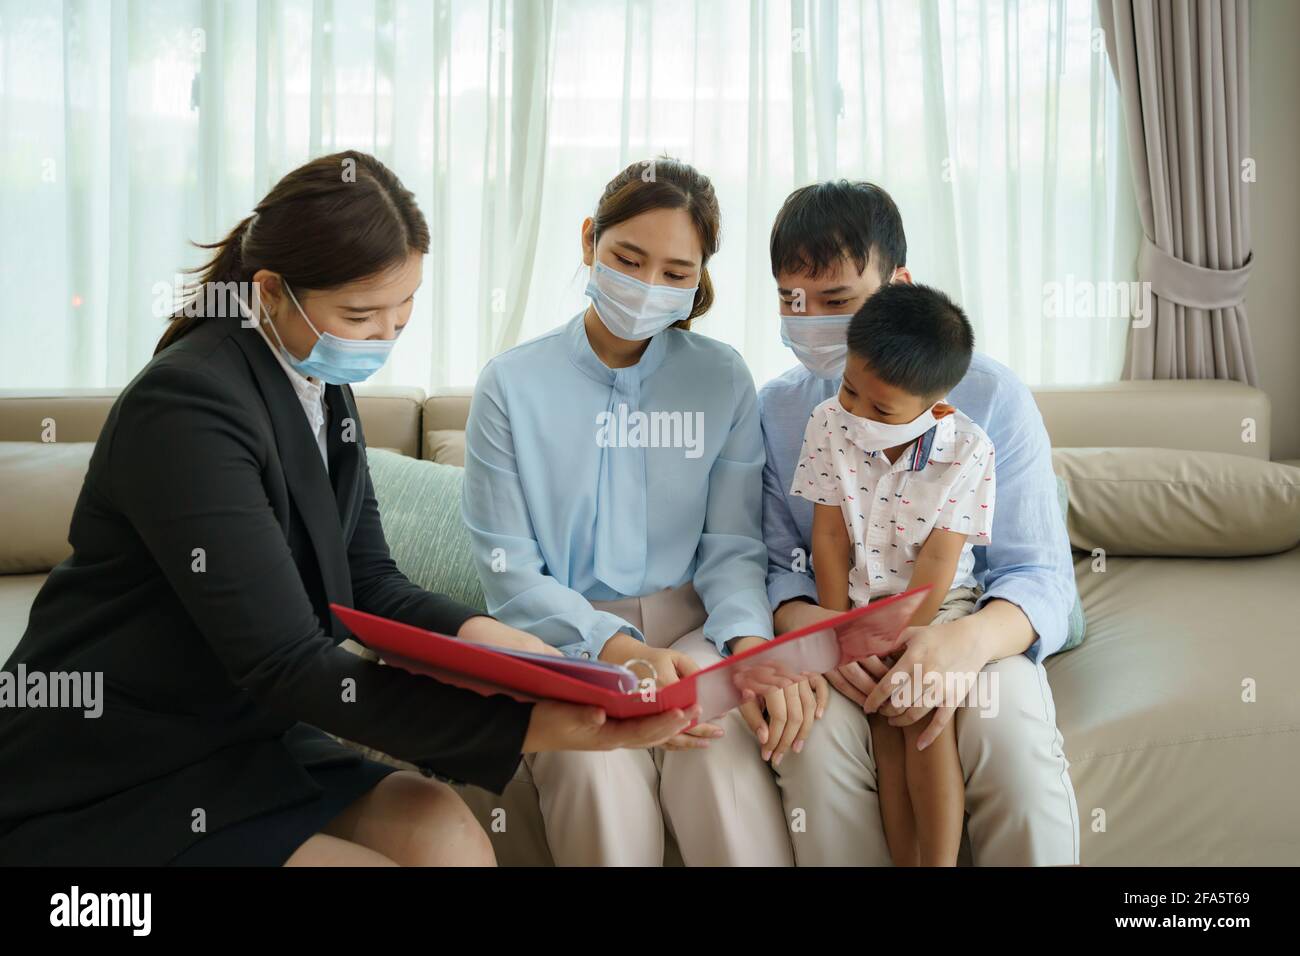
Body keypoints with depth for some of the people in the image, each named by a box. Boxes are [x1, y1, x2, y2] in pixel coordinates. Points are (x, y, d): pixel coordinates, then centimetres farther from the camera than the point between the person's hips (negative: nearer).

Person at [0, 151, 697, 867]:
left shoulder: (324, 390, 4)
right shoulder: (187, 406, -23)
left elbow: (371, 589, 5)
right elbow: (286, 665, -27)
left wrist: (506, 645, -14)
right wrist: (528, 726, -32)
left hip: (241, 740, 7)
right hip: (103, 791, -7)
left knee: (442, 828, -14)